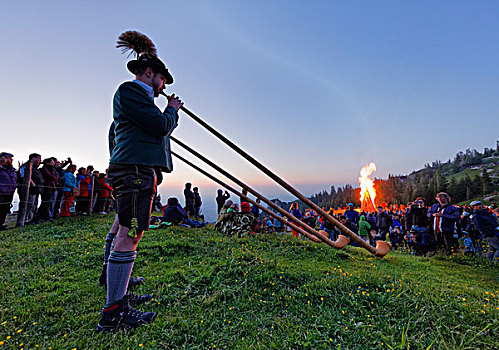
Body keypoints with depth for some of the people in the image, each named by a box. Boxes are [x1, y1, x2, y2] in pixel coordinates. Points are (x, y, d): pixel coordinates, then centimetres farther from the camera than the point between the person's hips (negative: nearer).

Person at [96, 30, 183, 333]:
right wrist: (172, 110, 6)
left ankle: (120, 296, 24)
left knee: (128, 234, 12)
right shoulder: (131, 90, -1)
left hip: (139, 171, 11)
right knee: (128, 236, -10)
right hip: (136, 169, -11)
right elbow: (160, 126, -13)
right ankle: (113, 313, -2)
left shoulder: (138, 96, 29)